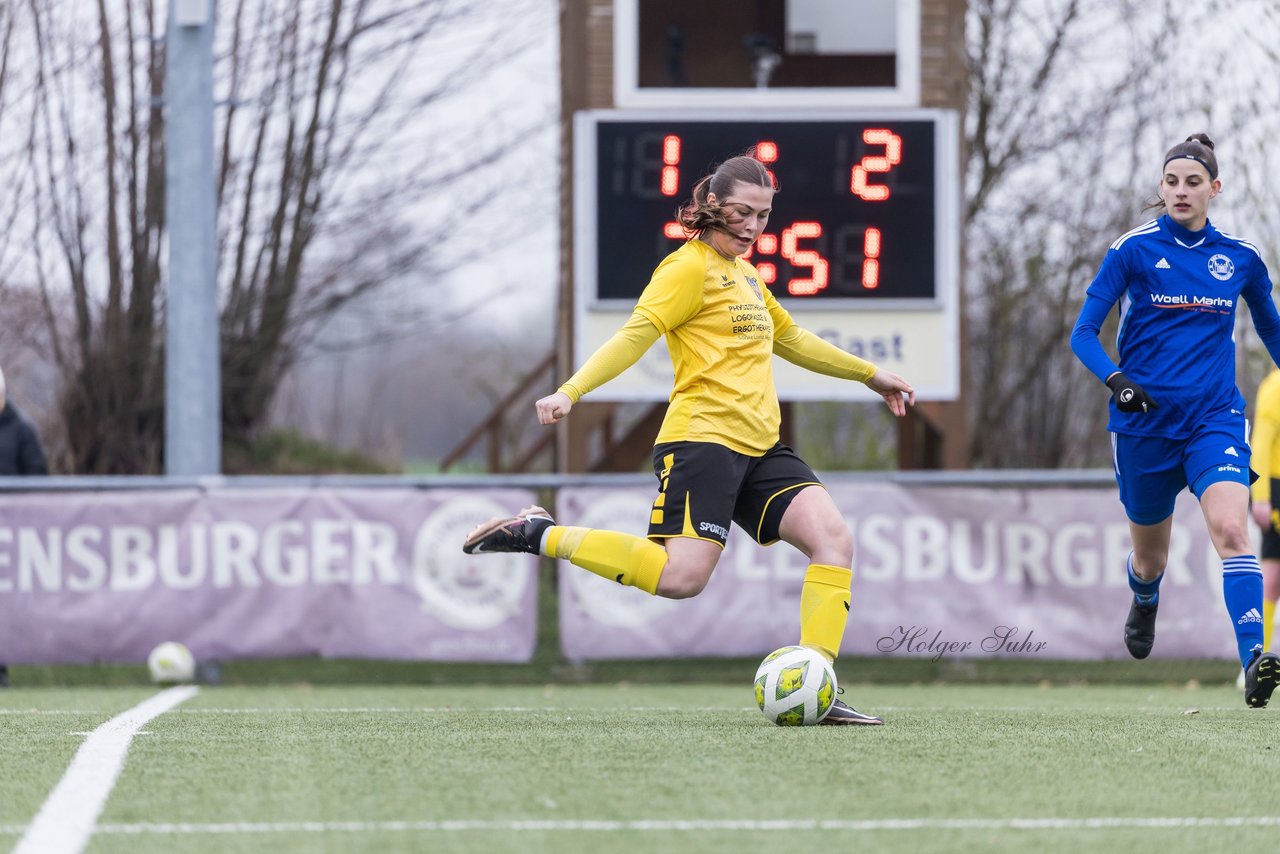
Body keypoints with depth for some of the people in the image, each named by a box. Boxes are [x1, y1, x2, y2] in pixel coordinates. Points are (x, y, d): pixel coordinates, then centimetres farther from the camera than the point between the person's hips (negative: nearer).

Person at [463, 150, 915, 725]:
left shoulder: (745, 276, 24)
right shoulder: (691, 268, -4)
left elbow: (791, 339, 39)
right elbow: (637, 333, -13)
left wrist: (870, 375, 46)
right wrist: (571, 392, -26)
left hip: (758, 448, 9)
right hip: (702, 437, -9)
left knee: (833, 538, -10)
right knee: (682, 576, -23)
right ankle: (540, 535, -9)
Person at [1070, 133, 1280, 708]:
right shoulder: (1134, 249, -4)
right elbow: (1084, 332, -7)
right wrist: (1116, 380, -25)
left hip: (1215, 417, 0)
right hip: (1145, 420, 0)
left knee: (1231, 529, -25)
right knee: (1150, 556, 14)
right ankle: (1143, 604, 52)